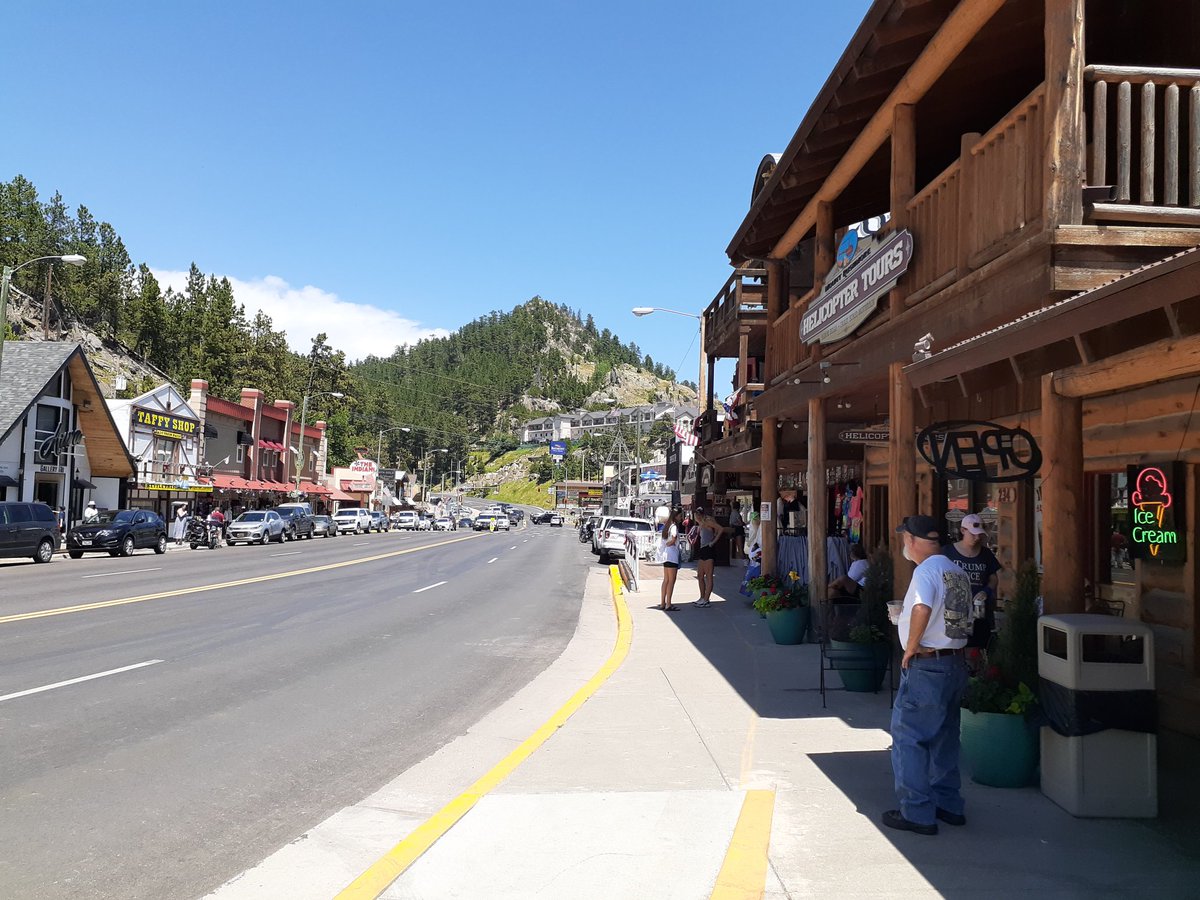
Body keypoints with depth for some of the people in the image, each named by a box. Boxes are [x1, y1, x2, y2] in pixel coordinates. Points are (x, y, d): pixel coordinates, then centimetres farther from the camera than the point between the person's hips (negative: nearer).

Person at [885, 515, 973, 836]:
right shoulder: (957, 572, 11)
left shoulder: (926, 570, -16)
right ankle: (949, 805, 27)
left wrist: (910, 649, -21)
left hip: (926, 666, -9)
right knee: (944, 737, 19)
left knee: (907, 736, 0)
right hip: (956, 663, 9)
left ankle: (917, 812, 3)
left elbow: (922, 609, -33)